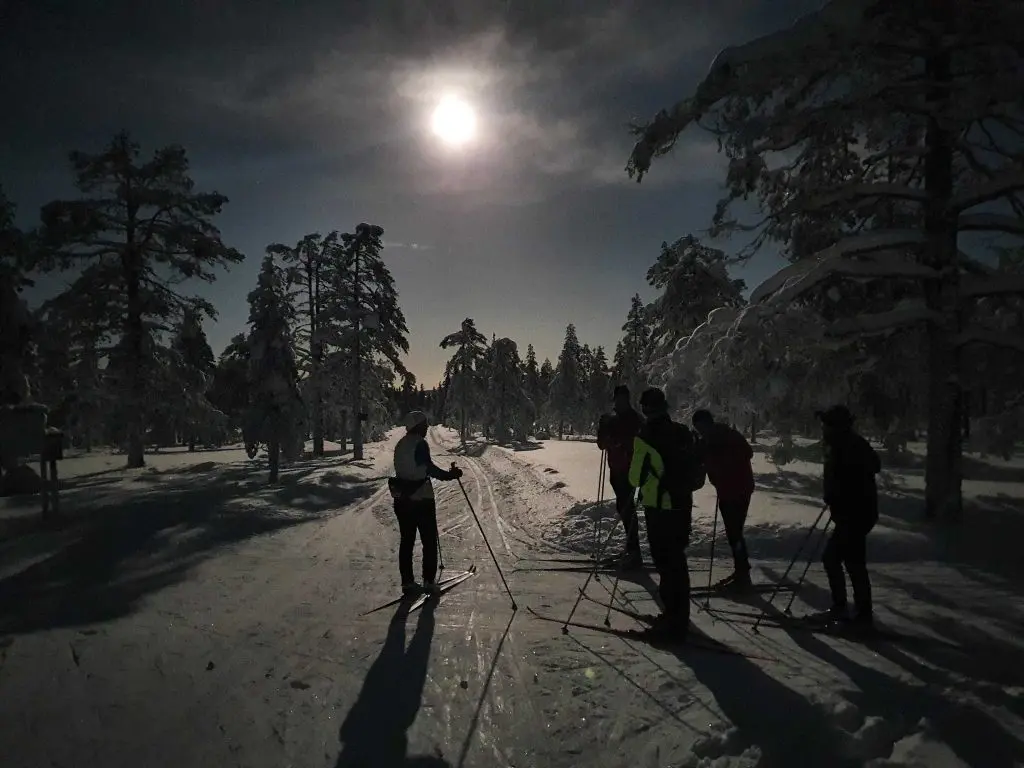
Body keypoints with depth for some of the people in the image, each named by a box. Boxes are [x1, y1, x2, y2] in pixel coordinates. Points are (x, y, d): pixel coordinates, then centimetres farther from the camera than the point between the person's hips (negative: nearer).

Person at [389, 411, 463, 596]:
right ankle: (429, 581, 4)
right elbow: (429, 467, -18)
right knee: (429, 541, 3)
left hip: (402, 498, 7)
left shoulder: (401, 444, 12)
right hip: (421, 498, -7)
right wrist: (450, 475, -12)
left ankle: (407, 582, 12)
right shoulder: (420, 443, -12)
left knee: (406, 540, 10)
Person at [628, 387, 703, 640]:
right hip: (682, 505, 6)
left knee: (666, 563, 2)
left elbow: (636, 477, -14)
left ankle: (674, 621, 8)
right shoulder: (683, 433, 2)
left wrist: (644, 481, 7)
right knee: (677, 561, 18)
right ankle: (678, 618, 29)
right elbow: (697, 473, 8)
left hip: (659, 508, -6)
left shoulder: (645, 438, -17)